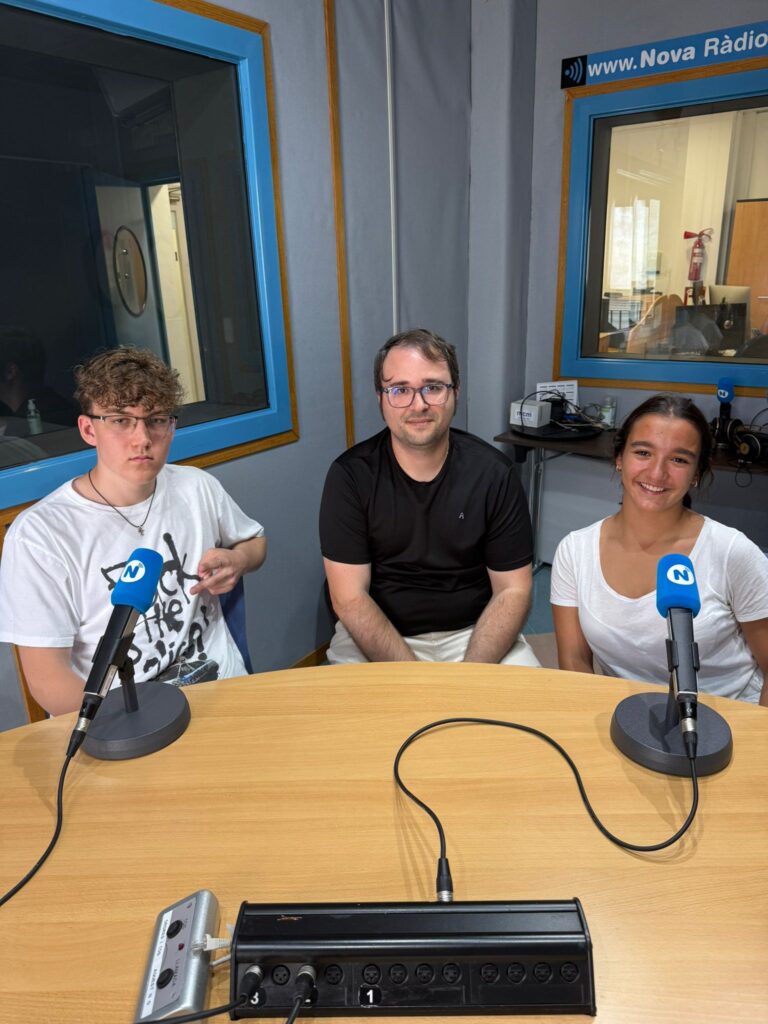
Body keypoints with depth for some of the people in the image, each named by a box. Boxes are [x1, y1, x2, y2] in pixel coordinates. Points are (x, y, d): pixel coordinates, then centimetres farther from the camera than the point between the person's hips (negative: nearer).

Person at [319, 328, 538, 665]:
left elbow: (512, 589, -4)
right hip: (376, 635, -1)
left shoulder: (493, 472, -6)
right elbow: (350, 598, -11)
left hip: (473, 632, 2)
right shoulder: (350, 474, -10)